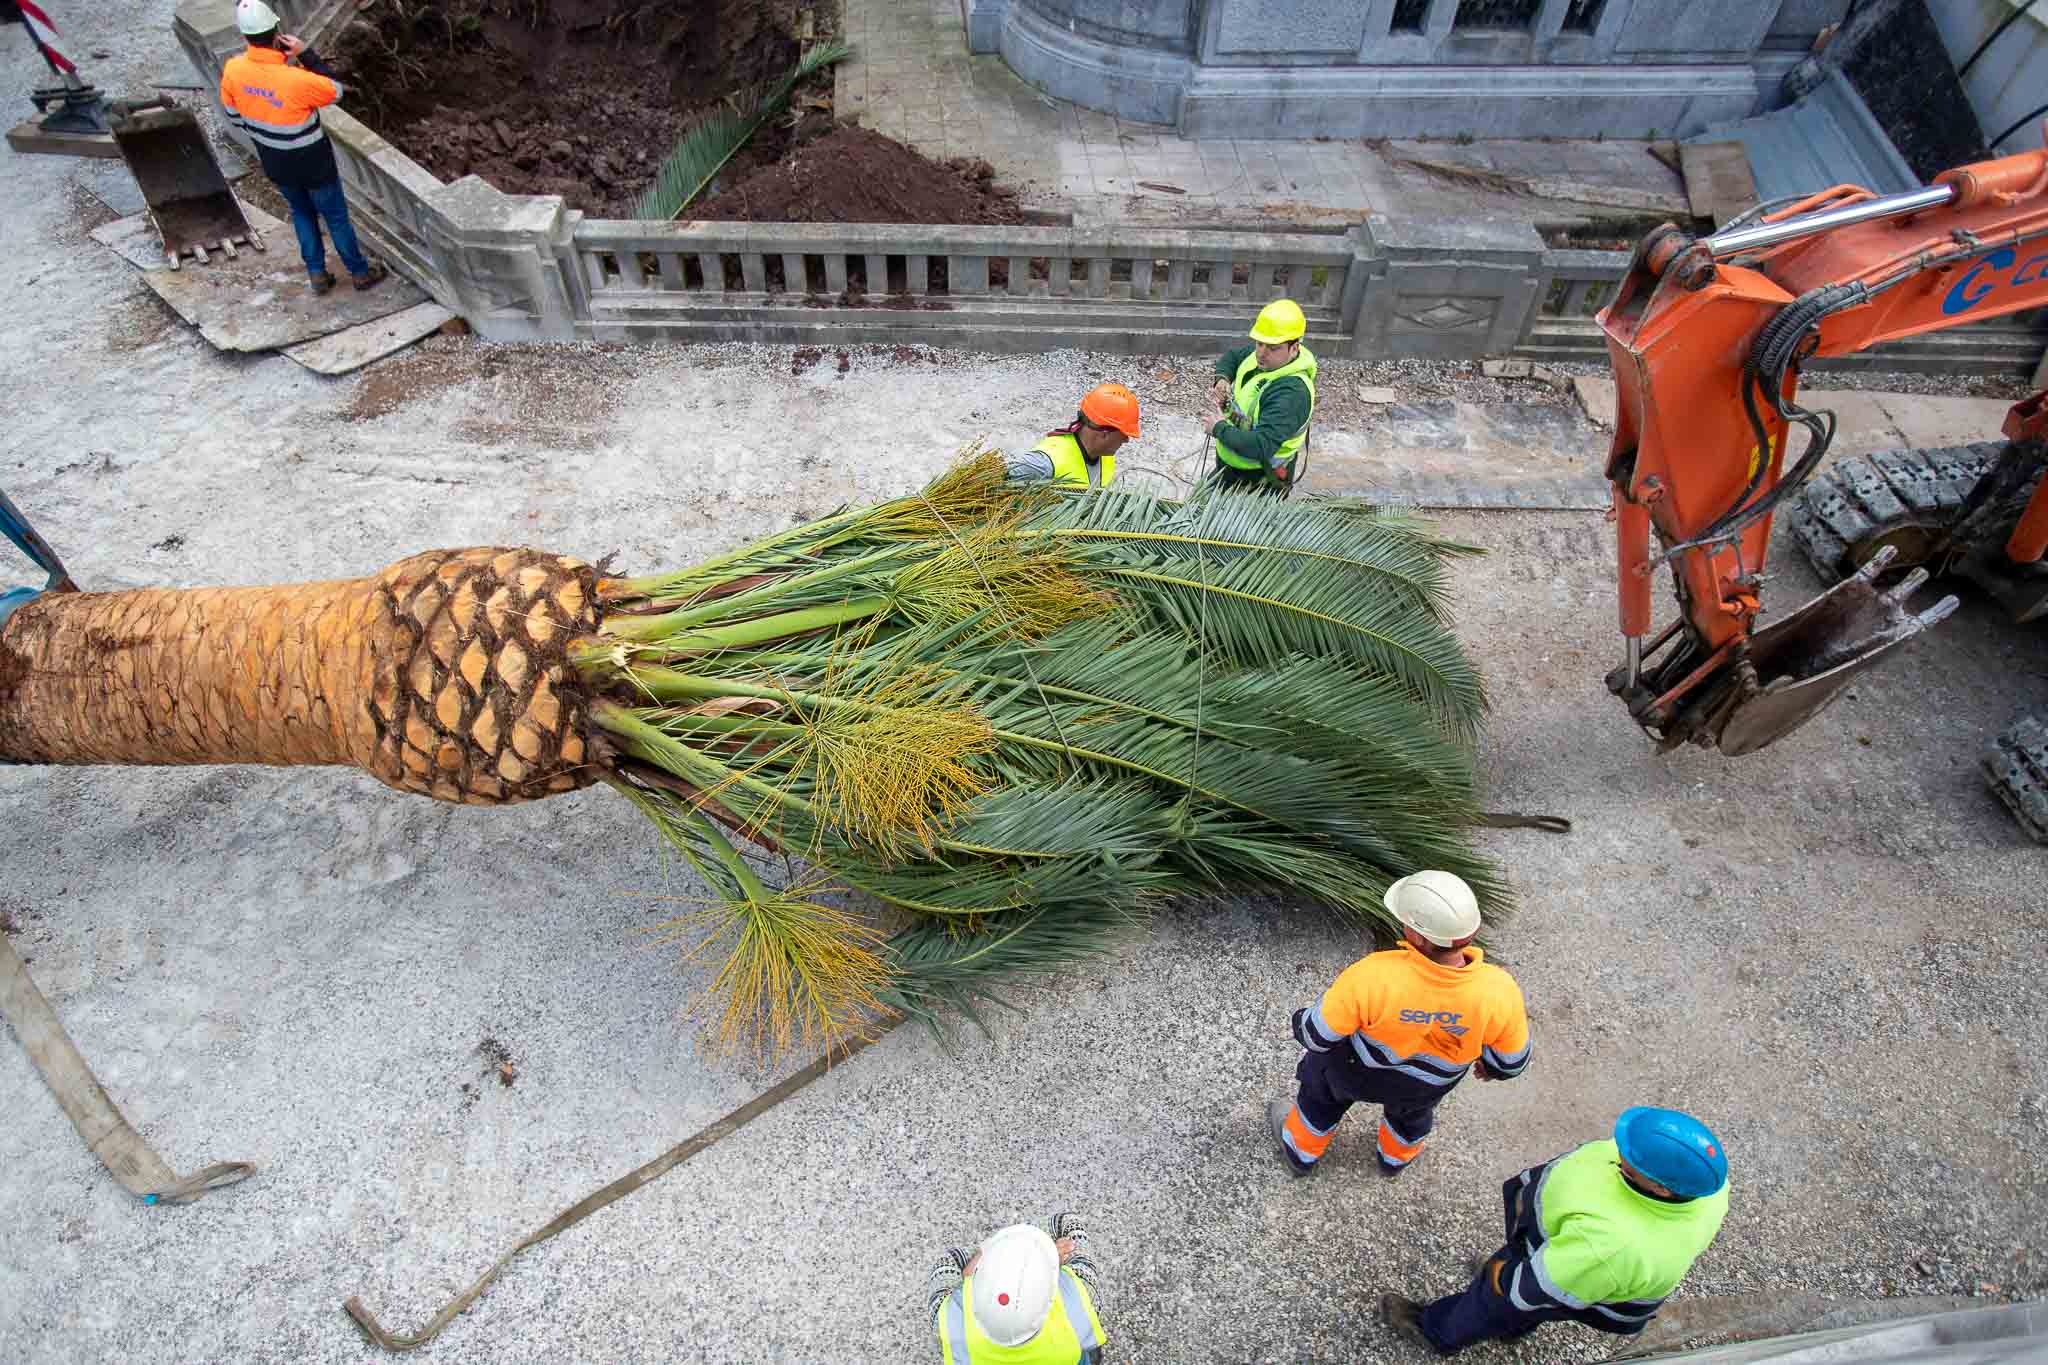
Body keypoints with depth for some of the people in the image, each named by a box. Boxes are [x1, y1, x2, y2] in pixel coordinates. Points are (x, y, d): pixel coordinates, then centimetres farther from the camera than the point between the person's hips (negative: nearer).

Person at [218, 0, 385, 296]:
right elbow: (335, 91, -14)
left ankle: (317, 274, 33)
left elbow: (235, 117, 1)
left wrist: (262, 136, 19)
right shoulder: (296, 80, -33)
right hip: (313, 165, -5)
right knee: (336, 217, 15)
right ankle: (360, 272, 30)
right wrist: (306, 54, -16)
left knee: (301, 213, 27)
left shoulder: (232, 70, -14)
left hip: (275, 165, 5)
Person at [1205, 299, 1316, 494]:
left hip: (1259, 483, -9)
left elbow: (1261, 448, -43)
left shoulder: (1291, 393, -33)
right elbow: (1232, 357, 18)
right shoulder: (1258, 356, -6)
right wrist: (1222, 379, -5)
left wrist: (1219, 428, -28)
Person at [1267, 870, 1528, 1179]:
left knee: (1324, 1092, 31)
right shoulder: (1498, 992, -35)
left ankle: (1301, 1151, 57)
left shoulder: (1374, 977, -43)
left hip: (1359, 1071, -2)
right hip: (1430, 1083, 3)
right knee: (1412, 1108, 37)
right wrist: (1489, 1066, 10)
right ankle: (1396, 1157, 66)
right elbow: (1511, 1060, -14)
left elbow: (1320, 1034, -27)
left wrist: (1301, 1022, -3)